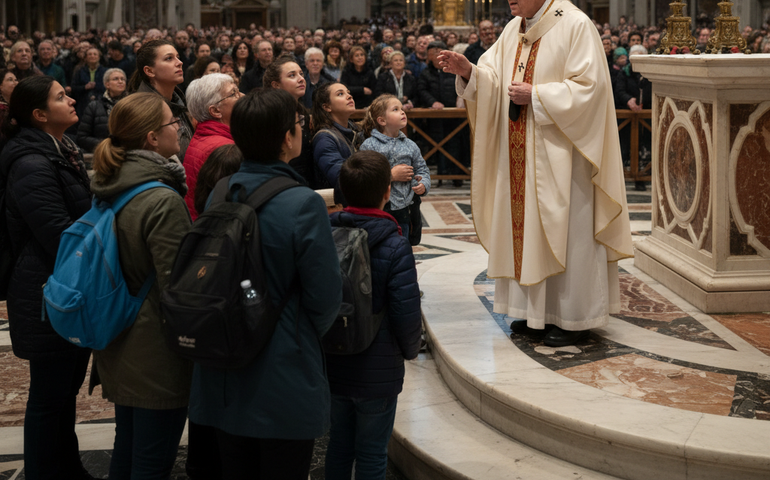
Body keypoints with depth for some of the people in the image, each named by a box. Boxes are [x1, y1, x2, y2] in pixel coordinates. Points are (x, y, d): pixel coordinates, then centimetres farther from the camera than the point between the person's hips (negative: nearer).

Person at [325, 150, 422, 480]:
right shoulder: (395, 247, -18)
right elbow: (406, 314, -17)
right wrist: (411, 350, 2)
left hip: (332, 366, 4)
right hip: (378, 373, -4)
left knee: (338, 446, 19)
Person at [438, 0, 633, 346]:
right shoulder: (513, 30, 11)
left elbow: (588, 87, -17)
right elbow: (493, 81, 9)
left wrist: (535, 95, -19)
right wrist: (467, 71, -9)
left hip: (558, 152, -7)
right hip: (520, 155, 8)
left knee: (564, 228, -2)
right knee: (525, 224, 11)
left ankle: (574, 317, 9)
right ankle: (536, 310, 22)